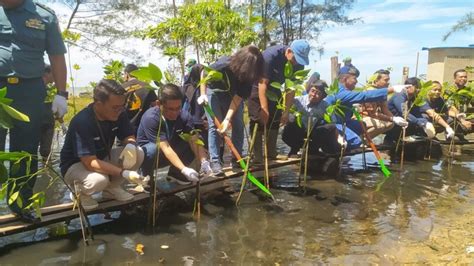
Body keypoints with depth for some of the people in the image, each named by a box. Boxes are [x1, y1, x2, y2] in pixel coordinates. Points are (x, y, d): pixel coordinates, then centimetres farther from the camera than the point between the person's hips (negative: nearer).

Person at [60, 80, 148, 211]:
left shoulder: (118, 114, -14)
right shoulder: (82, 122, -32)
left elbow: (129, 137, -2)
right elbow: (90, 162, -35)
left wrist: (130, 145, -29)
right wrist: (124, 173, -43)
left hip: (102, 158, 6)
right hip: (75, 165, -6)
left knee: (138, 153, -18)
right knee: (99, 180, -38)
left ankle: (112, 188, 4)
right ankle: (80, 192, -1)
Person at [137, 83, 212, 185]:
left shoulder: (184, 116, -18)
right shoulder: (151, 118, -32)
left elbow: (194, 141, -25)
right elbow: (165, 148, -38)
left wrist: (204, 161, -42)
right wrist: (184, 169, -46)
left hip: (171, 152, 5)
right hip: (146, 152, -4)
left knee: (191, 143, -19)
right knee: (153, 149, -37)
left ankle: (175, 172, 5)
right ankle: (146, 177, -7)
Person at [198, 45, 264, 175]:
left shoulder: (248, 75, -25)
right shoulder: (224, 65, -36)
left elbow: (238, 97, -23)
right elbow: (204, 74, -17)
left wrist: (228, 119, -30)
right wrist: (203, 94, -22)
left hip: (233, 94, 4)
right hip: (214, 92, -3)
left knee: (238, 124, -4)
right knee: (215, 125, -12)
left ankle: (237, 158, 7)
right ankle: (215, 160, -8)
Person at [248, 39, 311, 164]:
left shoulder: (298, 63, -16)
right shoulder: (271, 55, -34)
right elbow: (262, 84, -35)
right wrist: (264, 109, -39)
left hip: (274, 88, 6)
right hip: (257, 86, -6)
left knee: (275, 119, 4)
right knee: (258, 119, -12)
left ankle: (272, 154, 12)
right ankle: (257, 156, -10)